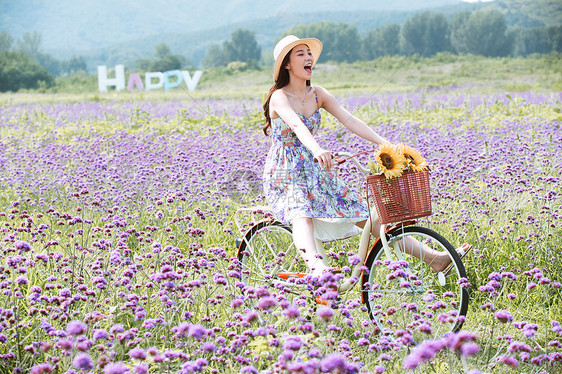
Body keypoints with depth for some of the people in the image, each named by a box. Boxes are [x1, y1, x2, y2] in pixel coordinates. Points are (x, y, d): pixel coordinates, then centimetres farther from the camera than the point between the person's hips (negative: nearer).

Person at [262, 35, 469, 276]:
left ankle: (432, 257, -3)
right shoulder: (280, 98, -13)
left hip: (315, 172, 6)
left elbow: (350, 121, -3)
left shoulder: (318, 95, 6)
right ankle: (317, 268, -66)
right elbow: (296, 125, -34)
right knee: (302, 216, -37)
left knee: (366, 215, 0)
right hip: (284, 177, -6)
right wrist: (317, 150, -54)